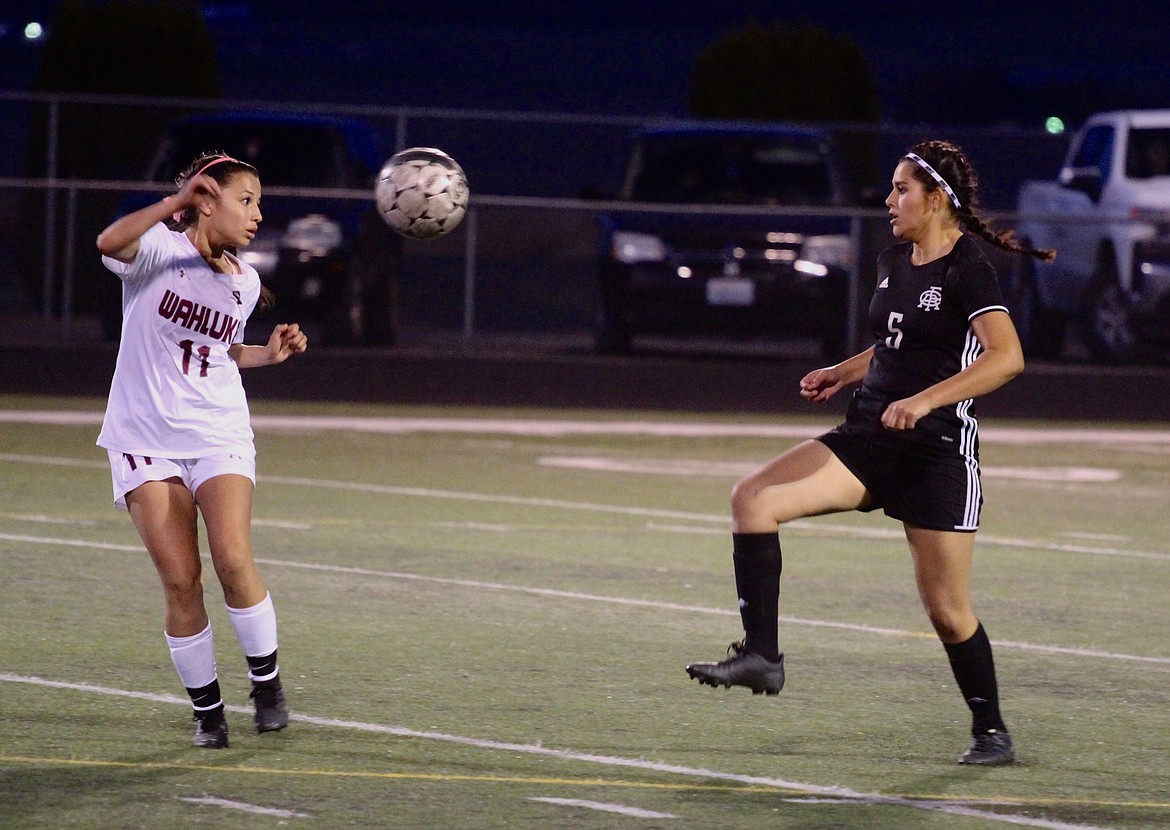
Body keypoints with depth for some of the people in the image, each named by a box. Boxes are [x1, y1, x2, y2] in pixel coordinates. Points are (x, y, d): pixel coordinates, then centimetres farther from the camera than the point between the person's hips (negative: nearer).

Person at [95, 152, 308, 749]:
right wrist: (177, 200, -43)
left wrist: (269, 353, 8)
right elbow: (110, 243, -32)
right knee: (179, 581, -7)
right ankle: (206, 709, 8)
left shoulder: (243, 282, 9)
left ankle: (267, 682, 0)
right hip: (145, 440, -3)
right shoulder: (160, 250, -8)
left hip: (220, 436, 3)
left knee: (233, 559, -18)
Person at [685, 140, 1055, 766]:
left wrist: (925, 399, -32)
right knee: (753, 498, -14)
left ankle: (991, 732, 18)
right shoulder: (892, 263, 12)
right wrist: (842, 374, 13)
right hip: (868, 435, 7)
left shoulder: (967, 269, -12)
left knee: (945, 607, -2)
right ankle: (761, 656, -17)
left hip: (938, 450, -7)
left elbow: (1007, 357, -25)